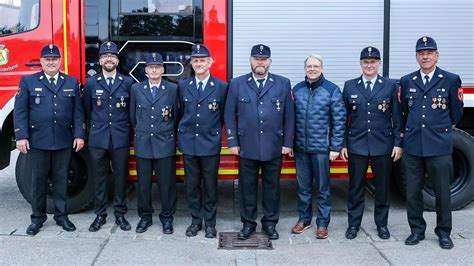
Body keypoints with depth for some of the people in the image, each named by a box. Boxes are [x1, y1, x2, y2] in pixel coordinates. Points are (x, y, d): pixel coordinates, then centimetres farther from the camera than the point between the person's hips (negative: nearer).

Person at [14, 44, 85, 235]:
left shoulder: (72, 82, 8)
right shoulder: (28, 81, 3)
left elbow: (78, 111, 6)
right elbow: (20, 111, -1)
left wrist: (79, 135, -2)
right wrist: (21, 137, -9)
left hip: (64, 141, 1)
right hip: (37, 141, -1)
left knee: (61, 180, 9)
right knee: (38, 180, 7)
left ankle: (61, 216, 20)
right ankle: (38, 218, 20)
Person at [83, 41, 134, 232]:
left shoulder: (127, 82, 3)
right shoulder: (91, 83, 4)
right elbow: (86, 109, 13)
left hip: (121, 139, 0)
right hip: (97, 139, 1)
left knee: (120, 178, 6)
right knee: (99, 178, 7)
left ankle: (120, 214, 17)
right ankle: (100, 215, 18)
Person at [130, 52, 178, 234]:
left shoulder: (172, 89, 1)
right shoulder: (136, 89, 7)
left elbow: (176, 115, 7)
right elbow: (133, 115, 15)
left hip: (165, 144, -2)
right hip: (143, 144, 2)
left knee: (166, 183, 3)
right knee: (143, 183, 8)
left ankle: (167, 218, 16)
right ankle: (145, 217, 21)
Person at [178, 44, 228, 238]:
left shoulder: (221, 86, -3)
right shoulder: (183, 86, 6)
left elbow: (224, 115, 5)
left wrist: (213, 130, 8)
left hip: (210, 144, -2)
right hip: (188, 143, 3)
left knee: (210, 185, 5)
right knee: (191, 185, 9)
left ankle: (210, 223, 18)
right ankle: (195, 220, 22)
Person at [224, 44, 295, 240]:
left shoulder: (283, 84, 4)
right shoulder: (237, 84, 3)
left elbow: (289, 115, 4)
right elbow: (229, 115, 4)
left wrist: (288, 143, 0)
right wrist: (233, 142, -1)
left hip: (274, 147, 0)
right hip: (247, 147, 0)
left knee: (272, 186, 9)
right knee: (247, 186, 7)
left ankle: (270, 223, 24)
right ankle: (248, 223, 21)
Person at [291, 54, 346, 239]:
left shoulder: (332, 90, -4)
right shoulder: (297, 89, 6)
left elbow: (339, 120, -6)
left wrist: (335, 147, -10)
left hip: (321, 148, -3)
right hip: (300, 147, 3)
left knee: (323, 187, 7)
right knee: (303, 186, 13)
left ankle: (322, 223, 17)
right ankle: (304, 219, 27)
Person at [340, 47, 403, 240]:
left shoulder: (390, 86, 3)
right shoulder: (349, 86, 5)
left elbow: (397, 117, 2)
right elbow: (344, 117, 6)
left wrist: (398, 143, -4)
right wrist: (342, 144, 2)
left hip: (383, 145, 0)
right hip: (356, 146, 1)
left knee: (383, 187, 8)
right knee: (355, 187, 7)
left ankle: (381, 224, 23)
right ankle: (353, 224, 19)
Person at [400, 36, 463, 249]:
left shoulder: (451, 80, 0)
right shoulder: (406, 81, 8)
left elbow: (456, 113, 8)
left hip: (439, 146, -2)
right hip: (412, 146, 3)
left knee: (442, 191, 5)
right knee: (412, 191, 8)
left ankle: (443, 232, 20)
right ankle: (417, 230, 21)